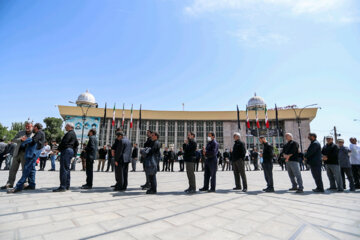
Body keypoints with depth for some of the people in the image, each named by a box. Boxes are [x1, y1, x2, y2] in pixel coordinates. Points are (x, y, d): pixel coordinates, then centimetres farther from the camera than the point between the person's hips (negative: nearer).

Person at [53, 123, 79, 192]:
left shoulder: (69, 133, -10)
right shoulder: (74, 134, 22)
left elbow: (64, 142, -17)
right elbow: (77, 143, 27)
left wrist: (58, 149, -8)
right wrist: (75, 151, 24)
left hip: (66, 150, -11)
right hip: (71, 151, 11)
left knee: (63, 169, -11)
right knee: (67, 169, 13)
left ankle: (62, 187, -12)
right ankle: (67, 186, 18)